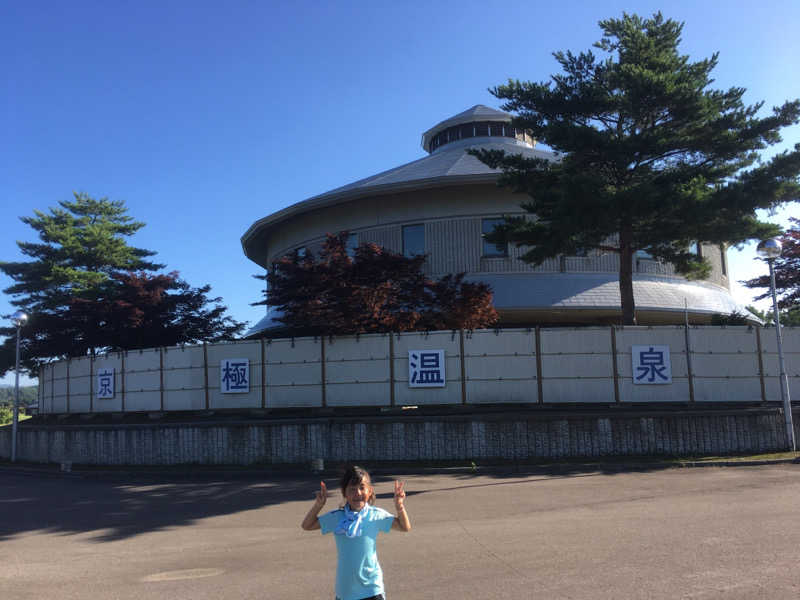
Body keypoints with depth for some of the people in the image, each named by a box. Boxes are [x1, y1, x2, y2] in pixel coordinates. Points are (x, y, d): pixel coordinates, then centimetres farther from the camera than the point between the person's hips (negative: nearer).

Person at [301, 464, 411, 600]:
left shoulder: (376, 515, -8)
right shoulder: (336, 517, -3)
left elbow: (405, 527, -4)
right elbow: (306, 526, 4)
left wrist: (399, 506, -21)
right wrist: (318, 505, -11)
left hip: (370, 589, -3)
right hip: (345, 589, 3)